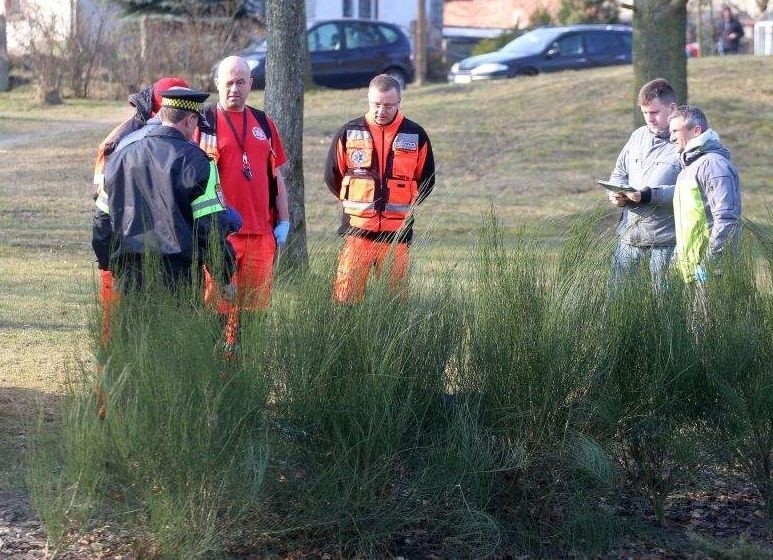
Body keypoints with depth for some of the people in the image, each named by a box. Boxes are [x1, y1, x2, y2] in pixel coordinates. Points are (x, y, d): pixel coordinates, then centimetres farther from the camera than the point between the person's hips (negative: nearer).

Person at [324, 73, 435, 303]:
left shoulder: (416, 136, 4)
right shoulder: (349, 133, 4)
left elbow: (427, 181, 14)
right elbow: (332, 177, 14)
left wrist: (406, 206, 9)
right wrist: (353, 203, 12)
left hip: (397, 233, 1)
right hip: (356, 231, 0)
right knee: (346, 295, -6)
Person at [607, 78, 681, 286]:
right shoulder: (638, 136, 13)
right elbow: (619, 173, 23)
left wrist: (648, 195, -24)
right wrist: (617, 193, 1)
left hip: (664, 240, -6)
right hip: (629, 236, 6)